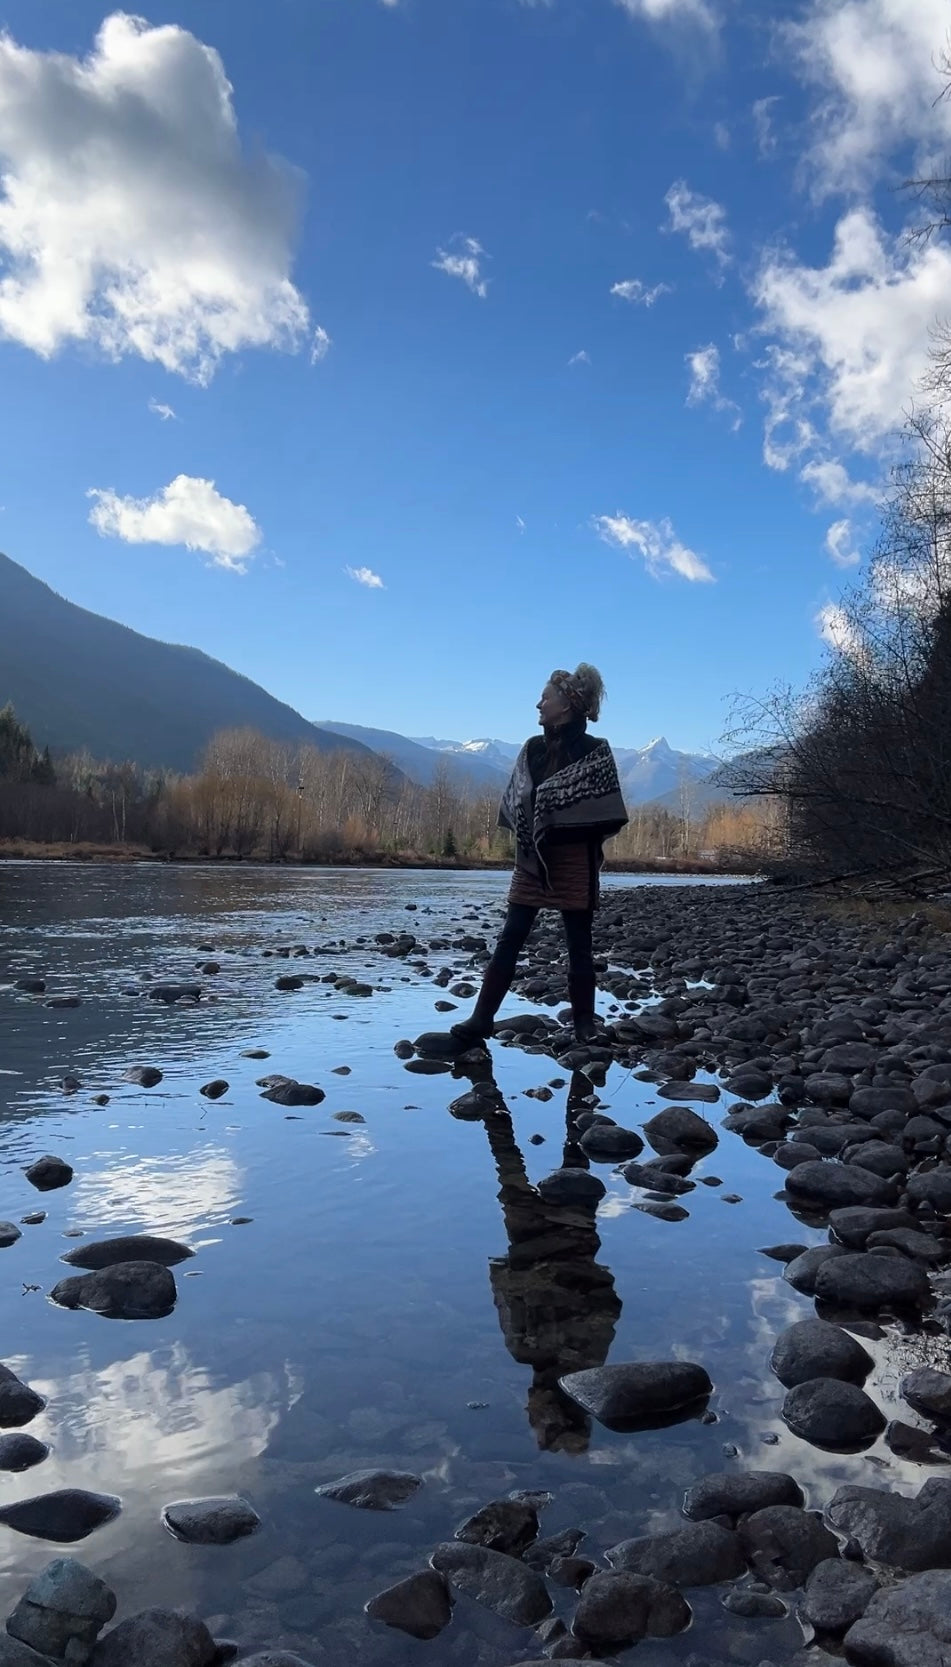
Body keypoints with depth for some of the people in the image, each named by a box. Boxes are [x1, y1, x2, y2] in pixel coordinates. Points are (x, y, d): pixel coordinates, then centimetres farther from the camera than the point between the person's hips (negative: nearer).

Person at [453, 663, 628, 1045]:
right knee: (510, 940, 2)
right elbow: (515, 801, 12)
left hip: (575, 861, -4)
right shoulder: (533, 748, 9)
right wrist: (527, 838, -1)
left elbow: (605, 816, -6)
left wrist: (571, 838, -9)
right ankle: (482, 1018, 3)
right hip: (532, 859, 4)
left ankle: (585, 1023, 15)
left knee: (579, 944, 4)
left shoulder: (595, 752, -5)